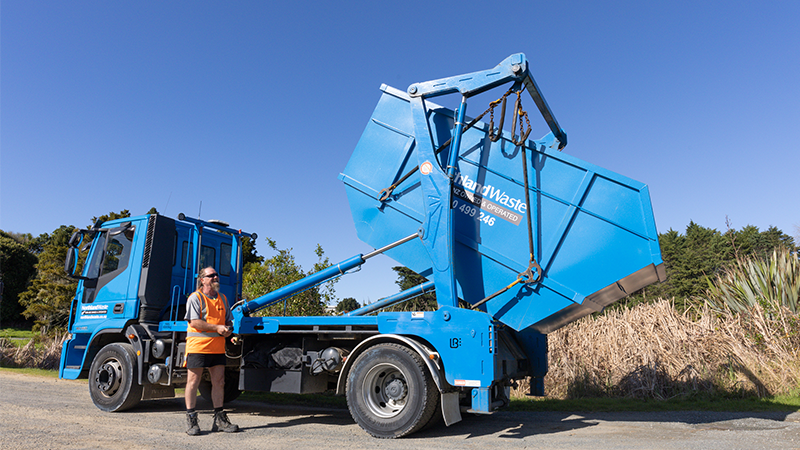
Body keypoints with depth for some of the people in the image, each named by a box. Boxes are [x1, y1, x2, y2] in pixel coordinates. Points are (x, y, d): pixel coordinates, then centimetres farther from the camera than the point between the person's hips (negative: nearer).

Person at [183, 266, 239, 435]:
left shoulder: (222, 298, 17)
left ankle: (219, 419, 18)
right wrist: (216, 328, -18)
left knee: (219, 382, 8)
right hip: (198, 345, -6)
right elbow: (194, 322, -13)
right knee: (193, 381, 2)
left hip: (218, 347, 6)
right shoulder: (195, 297, -3)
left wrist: (228, 329, -1)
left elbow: (228, 319, 21)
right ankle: (191, 420, 13)